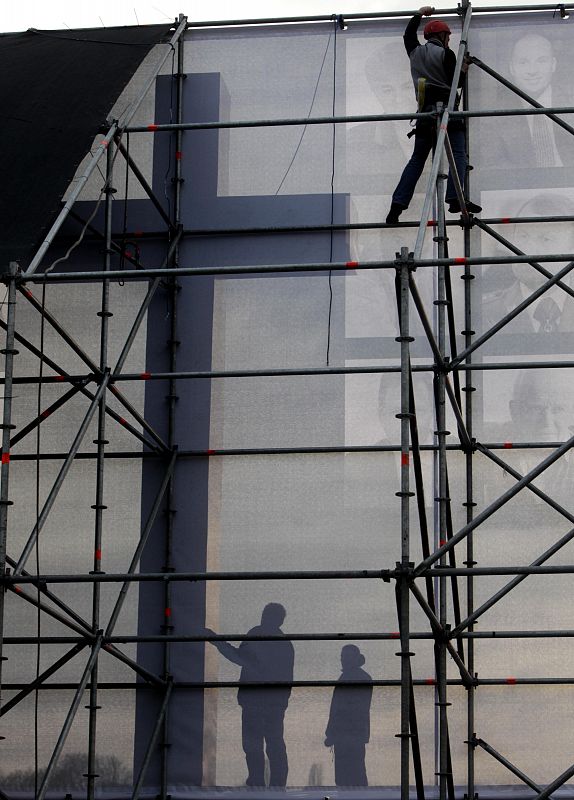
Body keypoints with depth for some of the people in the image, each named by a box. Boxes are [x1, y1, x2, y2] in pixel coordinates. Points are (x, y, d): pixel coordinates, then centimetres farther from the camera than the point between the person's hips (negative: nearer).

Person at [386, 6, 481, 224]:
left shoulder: (415, 52, 15)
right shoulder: (446, 54, -2)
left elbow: (408, 35, 36)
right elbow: (454, 82, -5)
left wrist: (419, 15, 48)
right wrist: (463, 71, 15)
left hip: (424, 110, 6)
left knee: (417, 159, 9)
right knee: (458, 154, -7)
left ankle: (397, 204, 0)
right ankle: (455, 199, -26)